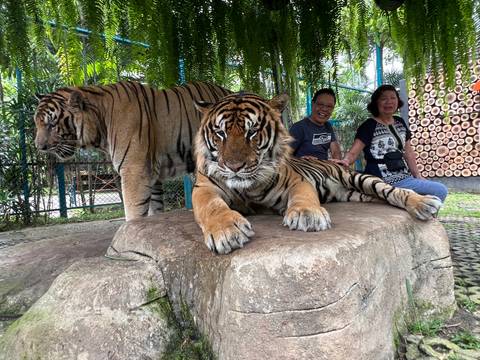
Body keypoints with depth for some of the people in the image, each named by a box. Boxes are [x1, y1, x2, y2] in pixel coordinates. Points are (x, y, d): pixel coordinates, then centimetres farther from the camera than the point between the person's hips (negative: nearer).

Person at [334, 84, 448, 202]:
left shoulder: (400, 123, 13)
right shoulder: (369, 126, -8)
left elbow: (408, 153, 17)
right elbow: (353, 152, -16)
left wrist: (418, 176, 12)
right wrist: (345, 161, -38)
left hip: (405, 177, 8)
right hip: (386, 182, -8)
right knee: (440, 191, -9)